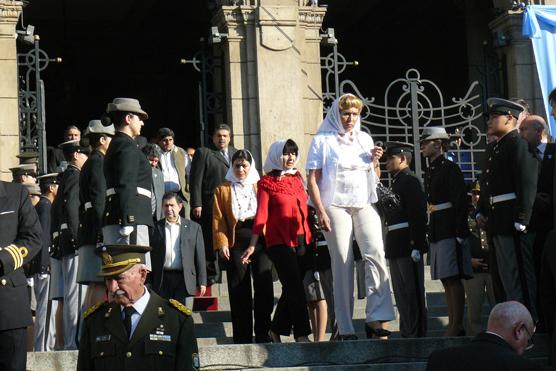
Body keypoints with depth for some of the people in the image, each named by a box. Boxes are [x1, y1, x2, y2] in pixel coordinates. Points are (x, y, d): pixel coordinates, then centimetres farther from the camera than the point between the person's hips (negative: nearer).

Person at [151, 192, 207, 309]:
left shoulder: (193, 227, 10)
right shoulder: (156, 227, 9)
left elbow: (200, 256, 8)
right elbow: (151, 255, 8)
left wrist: (202, 282, 2)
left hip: (184, 279, 0)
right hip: (162, 281, 0)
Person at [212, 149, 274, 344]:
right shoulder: (222, 189, 13)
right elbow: (218, 218, 5)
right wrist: (221, 243, -8)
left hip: (261, 239, 0)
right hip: (236, 242, 0)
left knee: (264, 286, -7)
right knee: (239, 291, 0)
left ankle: (263, 335, 1)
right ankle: (242, 338, 6)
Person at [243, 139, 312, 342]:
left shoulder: (297, 178, 15)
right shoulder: (267, 183, -1)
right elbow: (261, 215, -5)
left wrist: (313, 233, 13)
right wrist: (252, 245, -9)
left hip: (301, 240, 6)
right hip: (279, 241, -6)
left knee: (292, 289, 9)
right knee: (295, 287, -12)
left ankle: (276, 331, 23)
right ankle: (302, 335, -12)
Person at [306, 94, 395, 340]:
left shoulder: (364, 139, 16)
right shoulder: (323, 140, 5)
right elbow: (312, 180, 0)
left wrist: (375, 161, 3)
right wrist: (321, 212, -11)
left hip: (364, 205, 3)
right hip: (336, 207, -3)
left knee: (375, 254, -17)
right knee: (342, 265, -4)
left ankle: (375, 319, -19)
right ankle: (345, 330, 0)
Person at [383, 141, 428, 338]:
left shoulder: (410, 180, -9)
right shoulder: (396, 182, 19)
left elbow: (418, 213, -17)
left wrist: (415, 244, -22)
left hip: (408, 243, -10)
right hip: (395, 246, 10)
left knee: (412, 291, -5)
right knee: (401, 292, 13)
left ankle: (416, 333, -1)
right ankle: (406, 331, 20)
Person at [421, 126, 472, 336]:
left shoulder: (450, 169, -7)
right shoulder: (429, 172, 17)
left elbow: (461, 201, -13)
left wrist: (460, 232, -19)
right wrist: (431, 232, 13)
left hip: (450, 230, -9)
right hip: (436, 231, 9)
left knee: (453, 278, -9)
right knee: (446, 280, 9)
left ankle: (457, 325, -8)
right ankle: (452, 324, 12)